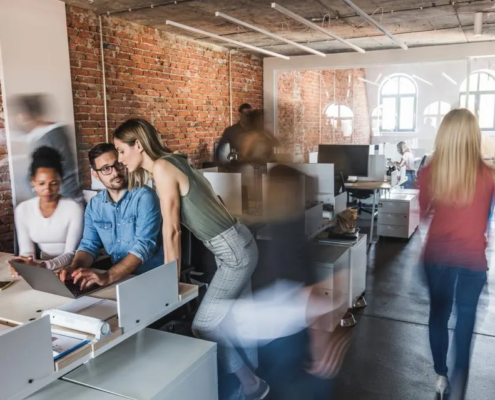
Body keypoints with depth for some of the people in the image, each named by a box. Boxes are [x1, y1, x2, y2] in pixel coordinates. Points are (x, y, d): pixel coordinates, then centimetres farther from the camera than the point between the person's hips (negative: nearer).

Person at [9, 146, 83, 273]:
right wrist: (25, 262, -22)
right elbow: (26, 250, 0)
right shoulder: (22, 209, 0)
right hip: (43, 267, 3)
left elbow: (71, 253, -15)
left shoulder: (74, 208, -12)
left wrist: (43, 265, -31)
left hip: (70, 268, -3)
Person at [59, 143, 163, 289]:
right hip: (119, 278, 5)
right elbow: (89, 245, 8)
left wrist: (107, 277, -31)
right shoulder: (94, 205, 7)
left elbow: (144, 245, -21)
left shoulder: (144, 196, -12)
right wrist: (75, 267, -14)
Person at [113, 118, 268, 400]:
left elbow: (172, 230, -17)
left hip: (234, 252, -9)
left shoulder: (162, 167, -16)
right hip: (236, 247, 9)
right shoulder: (172, 162, 9)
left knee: (204, 326, 0)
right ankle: (252, 375, 36)